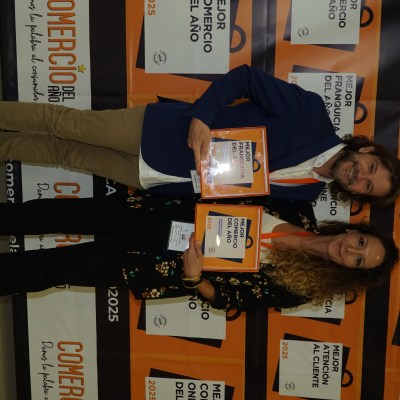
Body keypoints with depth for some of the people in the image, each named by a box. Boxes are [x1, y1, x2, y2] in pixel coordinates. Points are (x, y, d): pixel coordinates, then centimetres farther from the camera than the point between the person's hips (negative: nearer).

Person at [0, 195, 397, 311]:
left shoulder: (293, 288, -11)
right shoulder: (300, 214, 0)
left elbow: (226, 298, -13)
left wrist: (193, 278, -29)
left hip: (174, 258, -4)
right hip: (175, 219, 4)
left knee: (56, 266, -8)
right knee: (78, 213, -2)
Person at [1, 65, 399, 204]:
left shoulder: (304, 194, -1)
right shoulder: (312, 114, -13)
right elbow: (246, 77, -12)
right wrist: (201, 115, -24)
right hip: (162, 128, -3)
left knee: (70, 152, 8)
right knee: (65, 123, 0)